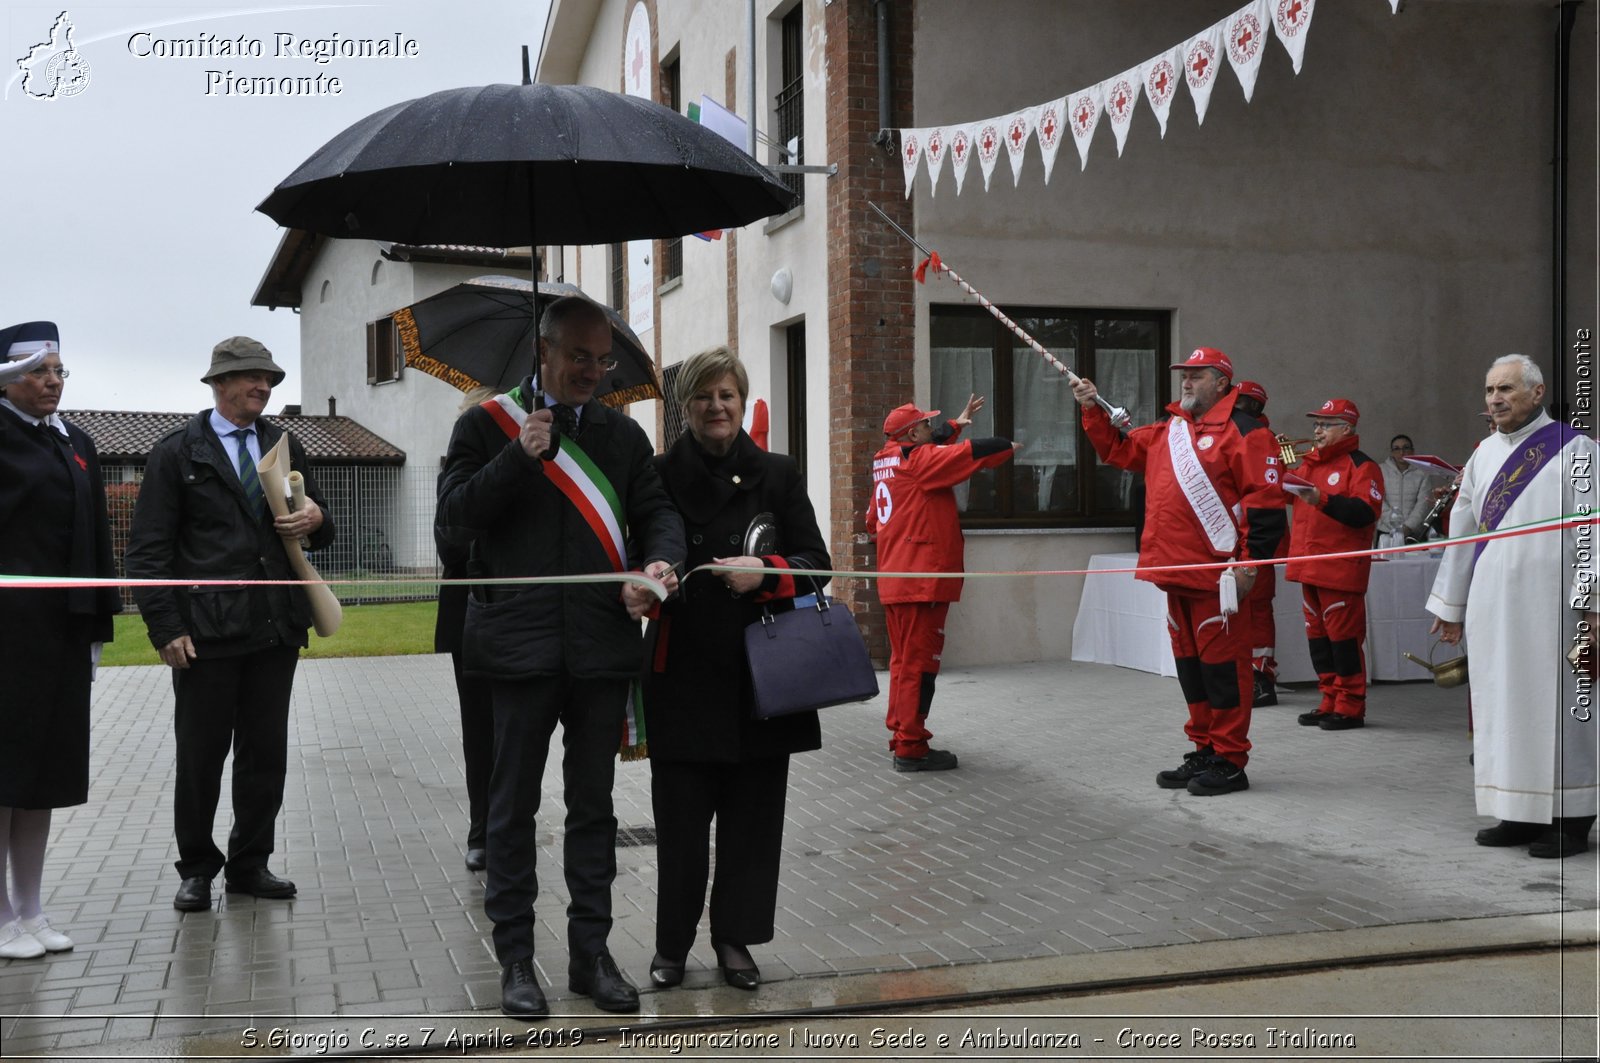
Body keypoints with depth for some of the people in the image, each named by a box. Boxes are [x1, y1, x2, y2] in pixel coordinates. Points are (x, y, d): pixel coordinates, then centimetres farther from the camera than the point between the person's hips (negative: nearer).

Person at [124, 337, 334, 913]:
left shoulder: (285, 446, 13)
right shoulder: (177, 452, 0)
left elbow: (317, 527, 22)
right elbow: (148, 549, -3)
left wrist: (316, 519, -4)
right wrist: (166, 627, -11)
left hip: (275, 627, 4)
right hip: (207, 631, -4)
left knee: (266, 755, 9)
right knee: (200, 757, 5)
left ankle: (249, 863, 23)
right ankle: (196, 869, 21)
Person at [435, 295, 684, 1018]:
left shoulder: (622, 433, 12)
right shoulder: (488, 425, 2)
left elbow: (656, 509, 8)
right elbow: (452, 520, -6)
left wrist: (659, 561, -14)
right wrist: (521, 456, -16)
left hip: (603, 643, 3)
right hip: (520, 643, -3)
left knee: (593, 804, 11)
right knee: (514, 807, 5)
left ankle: (590, 952, 21)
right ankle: (515, 959, 16)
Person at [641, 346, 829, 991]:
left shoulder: (778, 475, 7)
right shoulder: (661, 476, 3)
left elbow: (815, 563, 4)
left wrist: (763, 571, -14)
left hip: (761, 672, 2)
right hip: (685, 675, -1)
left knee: (752, 816, 6)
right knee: (681, 817, 1)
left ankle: (734, 939, 21)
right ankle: (671, 944, 18)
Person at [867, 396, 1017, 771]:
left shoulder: (887, 463, 13)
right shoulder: (918, 459, -11)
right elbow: (971, 453, -13)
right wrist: (1008, 445, 4)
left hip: (895, 581, 10)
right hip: (922, 581, -10)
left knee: (903, 660, 16)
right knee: (919, 663, -6)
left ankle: (901, 736, 24)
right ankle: (911, 748, -4)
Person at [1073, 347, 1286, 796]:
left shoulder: (1243, 432, -7)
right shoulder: (1168, 430, 17)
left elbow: (1265, 502, -12)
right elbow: (1118, 449, 28)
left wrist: (1251, 561, -17)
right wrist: (1092, 410, 15)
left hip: (1216, 575, -8)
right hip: (1176, 573, 9)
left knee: (1222, 664, -4)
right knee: (1189, 664, 14)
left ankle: (1230, 762, 3)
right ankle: (1205, 752, 24)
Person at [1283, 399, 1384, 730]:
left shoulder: (1361, 466, -6)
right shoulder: (1310, 463, 18)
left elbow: (1366, 512, -19)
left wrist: (1322, 499, -26)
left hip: (1341, 569, -8)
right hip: (1308, 566, 8)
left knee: (1344, 635, -6)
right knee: (1318, 636, 11)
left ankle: (1350, 708, 1)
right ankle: (1329, 703, 19)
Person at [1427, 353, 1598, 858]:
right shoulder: (1484, 455, 14)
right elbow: (1463, 532, 17)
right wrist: (1450, 604, 18)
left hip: (1549, 606, -6)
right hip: (1492, 606, 6)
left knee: (1555, 707, -2)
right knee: (1501, 705, 7)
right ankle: (1520, 815, 16)